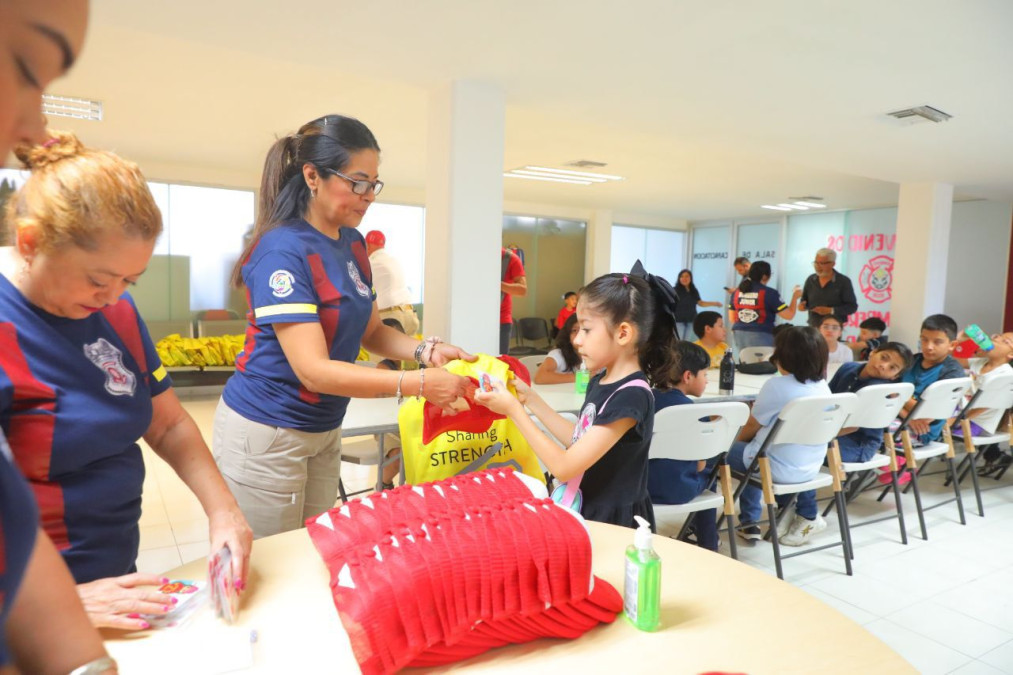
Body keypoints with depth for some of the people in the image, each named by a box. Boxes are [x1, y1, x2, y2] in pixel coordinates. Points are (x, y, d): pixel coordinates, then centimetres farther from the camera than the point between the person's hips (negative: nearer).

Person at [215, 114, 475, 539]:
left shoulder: (353, 245, 3)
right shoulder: (283, 249, -22)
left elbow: (372, 332, 8)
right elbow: (314, 370, -27)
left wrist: (425, 351, -11)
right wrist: (419, 384, -29)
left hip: (325, 431, 7)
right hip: (266, 436, -7)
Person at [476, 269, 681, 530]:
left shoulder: (630, 396, -25)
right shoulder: (601, 381, 1)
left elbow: (564, 467, -25)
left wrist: (514, 409, -19)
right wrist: (530, 399, 8)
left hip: (614, 523, -8)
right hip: (588, 509, 8)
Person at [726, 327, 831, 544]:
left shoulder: (776, 386, -20)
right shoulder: (823, 386, 0)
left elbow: (752, 426, -7)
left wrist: (738, 441, 13)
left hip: (779, 469, -6)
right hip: (811, 468, 7)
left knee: (732, 451, 17)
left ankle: (750, 523, 23)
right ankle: (807, 513, 30)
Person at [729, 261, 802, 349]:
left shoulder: (737, 291, 7)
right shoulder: (769, 293, -9)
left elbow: (732, 318, 13)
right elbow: (789, 315, -6)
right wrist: (795, 296, 8)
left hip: (740, 335, 5)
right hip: (762, 336, -5)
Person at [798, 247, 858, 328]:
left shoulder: (844, 281, -4)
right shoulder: (810, 280, 7)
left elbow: (852, 306, -5)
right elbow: (805, 301, 18)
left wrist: (831, 311, -18)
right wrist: (802, 305, -6)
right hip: (813, 328, 3)